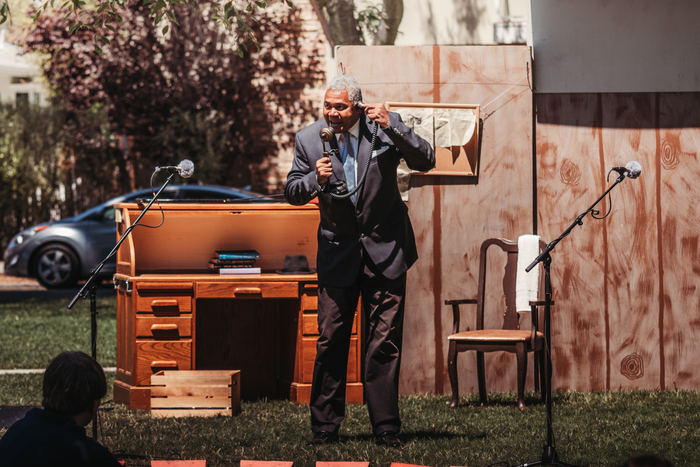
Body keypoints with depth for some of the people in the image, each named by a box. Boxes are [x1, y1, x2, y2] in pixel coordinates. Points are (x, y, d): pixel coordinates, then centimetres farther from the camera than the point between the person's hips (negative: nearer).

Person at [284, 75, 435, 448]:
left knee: (385, 343, 0)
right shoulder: (309, 139, -3)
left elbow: (425, 161, -12)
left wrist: (390, 127, -24)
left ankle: (386, 427, 6)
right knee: (330, 342, 1)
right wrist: (316, 179, -19)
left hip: (385, 249, -1)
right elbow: (292, 193, 2)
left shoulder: (385, 126, -7)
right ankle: (325, 426, 9)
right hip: (338, 251, 1)